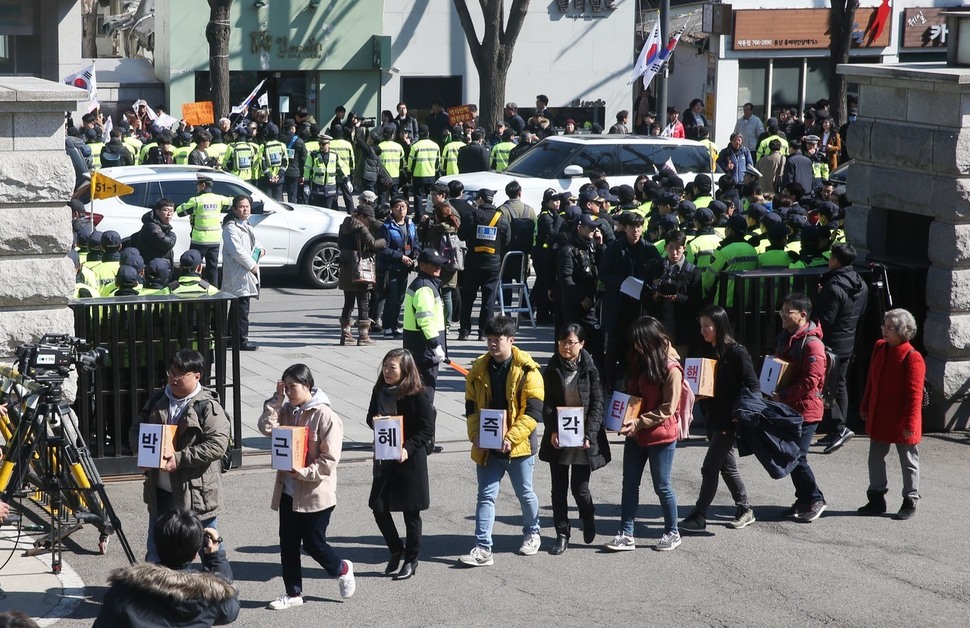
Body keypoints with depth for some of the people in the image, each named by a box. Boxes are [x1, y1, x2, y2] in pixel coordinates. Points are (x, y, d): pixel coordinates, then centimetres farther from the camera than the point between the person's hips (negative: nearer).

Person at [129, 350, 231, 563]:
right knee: (155, 554, 17)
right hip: (159, 492, 6)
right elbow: (135, 429, 15)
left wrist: (180, 459, -25)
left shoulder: (207, 406, -12)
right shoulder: (158, 400, 7)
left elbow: (218, 444, -21)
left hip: (195, 494, -6)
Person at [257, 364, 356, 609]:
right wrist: (277, 399, -11)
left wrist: (305, 473, -24)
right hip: (288, 490, 6)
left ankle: (342, 570, 30)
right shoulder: (287, 411, 7)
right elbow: (266, 427, -10)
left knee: (313, 543, 2)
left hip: (315, 494, -6)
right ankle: (293, 593, 19)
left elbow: (329, 460, -16)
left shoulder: (325, 416, -14)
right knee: (288, 544, 9)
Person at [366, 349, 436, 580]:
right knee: (379, 507, 4)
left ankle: (411, 559, 20)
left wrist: (408, 448, -24)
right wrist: (375, 421, -8)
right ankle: (396, 550, 27)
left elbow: (427, 430, -13)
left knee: (411, 512, 5)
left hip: (410, 460, -6)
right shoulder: (380, 391, 3)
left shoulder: (417, 396, -14)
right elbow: (371, 417, 16)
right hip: (384, 458, 6)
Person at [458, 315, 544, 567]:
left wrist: (511, 438, -21)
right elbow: (471, 406, 10)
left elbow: (533, 411, -14)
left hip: (518, 446, -3)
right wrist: (475, 434, -6)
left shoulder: (527, 370, -11)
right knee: (486, 496, 0)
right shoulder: (479, 369, 3)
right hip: (487, 447, 3)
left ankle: (531, 533, 37)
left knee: (524, 493, 13)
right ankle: (483, 549, 0)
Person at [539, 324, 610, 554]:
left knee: (580, 487, 2)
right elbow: (546, 404, 2)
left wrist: (588, 435, -14)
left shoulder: (590, 369, -5)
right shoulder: (552, 370, 3)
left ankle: (588, 519, 33)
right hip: (558, 438, 3)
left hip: (584, 439, -2)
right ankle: (562, 535, 15)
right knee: (559, 488, 5)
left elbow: (597, 404, -6)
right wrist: (552, 431, -13)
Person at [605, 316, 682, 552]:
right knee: (630, 484, 6)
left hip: (661, 436, -7)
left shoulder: (670, 369, -15)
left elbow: (668, 409, -16)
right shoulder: (639, 362, 8)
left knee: (662, 486, 4)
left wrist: (639, 423, -21)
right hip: (635, 435, 7)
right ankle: (626, 534, 10)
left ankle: (672, 533, 19)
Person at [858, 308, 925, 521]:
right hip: (878, 419, 7)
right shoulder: (880, 348, 3)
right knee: (875, 457, 14)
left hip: (900, 422, -7)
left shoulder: (912, 358, -20)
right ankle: (876, 499, 26)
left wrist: (909, 423, -19)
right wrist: (865, 407, 16)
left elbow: (914, 393, -19)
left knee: (908, 461, 8)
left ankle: (910, 502, 19)